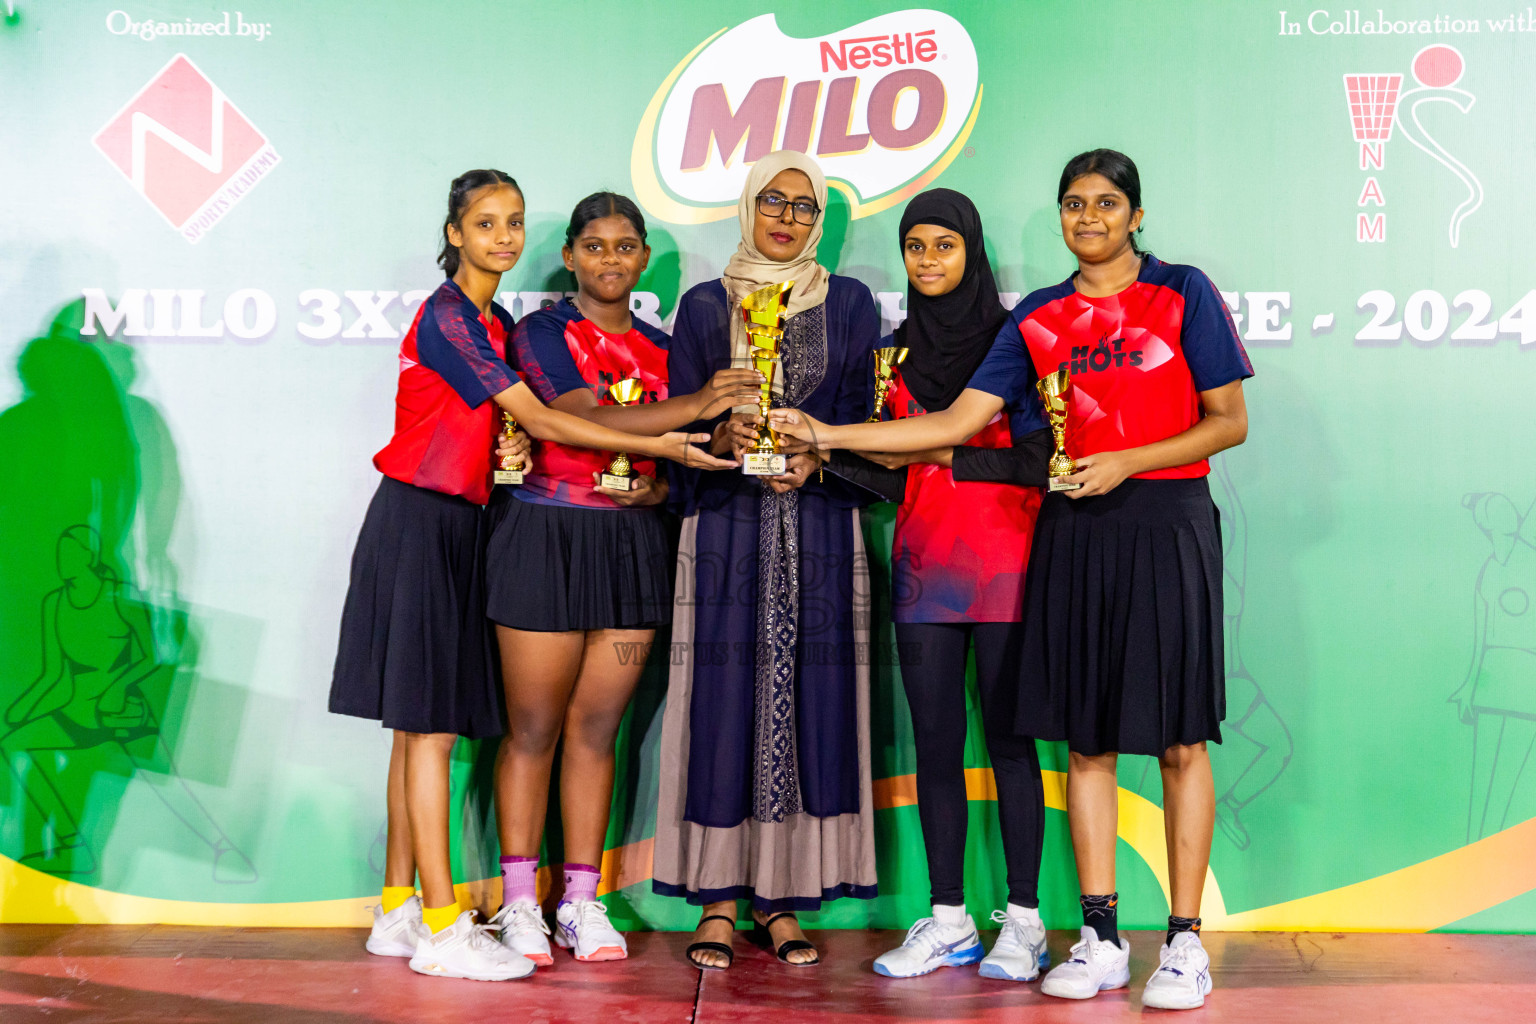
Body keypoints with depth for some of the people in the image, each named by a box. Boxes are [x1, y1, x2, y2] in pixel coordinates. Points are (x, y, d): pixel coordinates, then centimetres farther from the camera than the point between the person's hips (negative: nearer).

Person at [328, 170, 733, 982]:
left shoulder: (496, 323, 16)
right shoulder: (446, 316, -12)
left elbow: (505, 434, 13)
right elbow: (537, 420, -18)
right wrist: (655, 447, -18)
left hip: (459, 524, 9)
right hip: (417, 521, -9)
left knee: (420, 723, 9)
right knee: (430, 723, -8)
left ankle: (398, 911, 15)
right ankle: (442, 928, -6)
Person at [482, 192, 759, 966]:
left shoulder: (661, 349, 14)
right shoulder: (543, 333, -2)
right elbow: (587, 419, -18)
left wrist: (657, 489, -6)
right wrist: (695, 405, -28)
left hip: (632, 544, 4)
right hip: (545, 535, -4)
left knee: (597, 726, 7)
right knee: (534, 727, 1)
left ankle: (582, 901, 15)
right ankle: (519, 902, 11)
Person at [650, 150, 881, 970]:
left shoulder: (849, 305, 12)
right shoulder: (703, 307, 11)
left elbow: (860, 417, 6)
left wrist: (814, 457, -13)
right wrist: (721, 437, -16)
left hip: (818, 525, 1)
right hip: (727, 527, 0)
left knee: (809, 697, -2)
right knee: (725, 697, -4)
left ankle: (781, 896, 6)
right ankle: (717, 897, 4)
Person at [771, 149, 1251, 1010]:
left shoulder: (1184, 293, 3)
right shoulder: (1039, 316, 12)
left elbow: (1230, 421, 0)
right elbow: (958, 421, 7)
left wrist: (1127, 461, -13)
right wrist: (828, 434, 1)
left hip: (1166, 526, -3)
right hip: (1073, 530, 3)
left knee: (1179, 739, -2)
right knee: (1086, 739, 4)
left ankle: (1185, 941, 6)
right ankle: (1101, 939, 12)